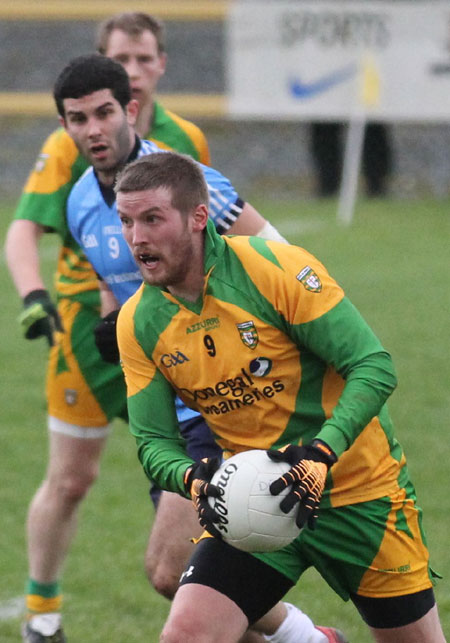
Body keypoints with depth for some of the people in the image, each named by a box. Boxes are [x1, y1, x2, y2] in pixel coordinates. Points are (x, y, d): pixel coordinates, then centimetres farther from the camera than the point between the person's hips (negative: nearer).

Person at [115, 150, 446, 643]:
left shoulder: (275, 269, -19)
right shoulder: (137, 324, -5)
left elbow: (374, 367, -19)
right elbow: (153, 441, -1)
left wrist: (321, 455, -32)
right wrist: (193, 480, -23)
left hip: (359, 491, -3)